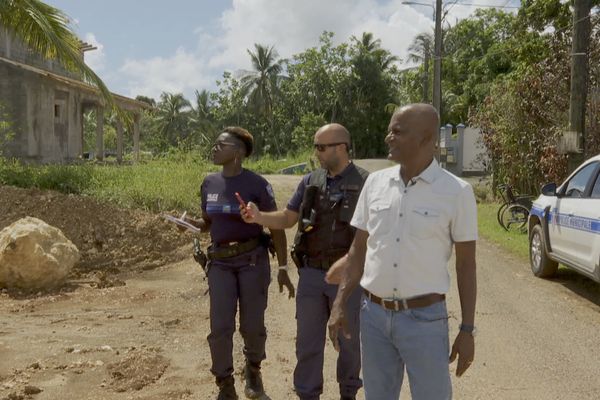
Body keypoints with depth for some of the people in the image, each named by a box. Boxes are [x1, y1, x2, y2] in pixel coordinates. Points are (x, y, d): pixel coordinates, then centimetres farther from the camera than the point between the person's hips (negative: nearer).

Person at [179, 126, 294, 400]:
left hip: (253, 260, -3)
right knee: (220, 328, -3)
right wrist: (187, 221, -6)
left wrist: (283, 268, -8)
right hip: (220, 262, 3)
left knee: (252, 326, 3)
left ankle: (253, 369, 34)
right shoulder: (209, 184, 4)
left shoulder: (257, 185, -9)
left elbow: (276, 228, -5)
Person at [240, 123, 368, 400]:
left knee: (348, 340, 13)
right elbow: (287, 219, 9)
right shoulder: (310, 181, 4)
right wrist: (258, 217, -9)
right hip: (311, 275, 3)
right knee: (308, 341, 10)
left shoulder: (365, 183, -8)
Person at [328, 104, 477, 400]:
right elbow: (358, 249, 8)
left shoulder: (456, 192, -8)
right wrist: (339, 305, 4)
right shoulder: (375, 182, 2)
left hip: (425, 319, -4)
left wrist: (467, 330, -5)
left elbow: (466, 264, -4)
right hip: (374, 314, 4)